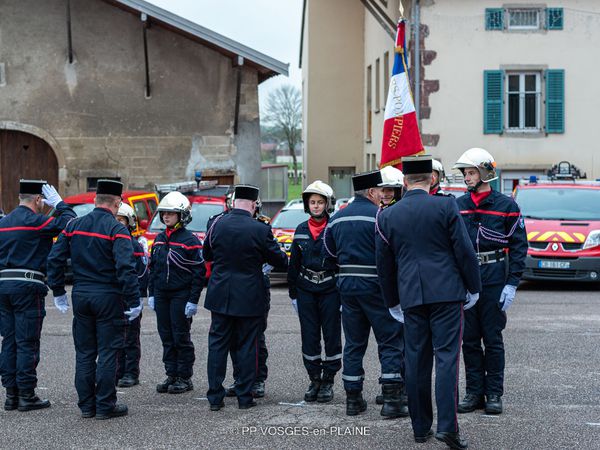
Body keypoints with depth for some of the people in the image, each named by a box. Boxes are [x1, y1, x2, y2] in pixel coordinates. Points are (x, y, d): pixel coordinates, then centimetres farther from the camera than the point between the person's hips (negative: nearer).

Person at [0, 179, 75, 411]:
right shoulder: (34, 221, -9)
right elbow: (69, 223, -13)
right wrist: (58, 203, 1)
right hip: (28, 286, -7)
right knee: (27, 342, -3)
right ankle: (26, 396, -1)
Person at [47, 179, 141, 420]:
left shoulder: (74, 225, 5)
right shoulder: (116, 229, -12)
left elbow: (55, 259, 4)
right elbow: (125, 267, -21)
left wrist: (58, 291, 13)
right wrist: (134, 301, -17)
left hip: (80, 296, 5)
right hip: (109, 298, -5)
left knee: (84, 353, 12)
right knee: (107, 353, 2)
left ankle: (86, 405, 16)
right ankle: (105, 406, 4)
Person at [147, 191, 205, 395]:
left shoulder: (190, 240, -10)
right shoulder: (159, 239, 10)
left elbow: (199, 272, -11)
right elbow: (152, 268, 16)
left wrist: (193, 300, -14)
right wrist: (151, 294, 11)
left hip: (181, 296, -6)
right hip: (161, 295, 6)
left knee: (181, 337, 0)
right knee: (167, 337, 9)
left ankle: (185, 378, 9)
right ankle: (171, 375, 18)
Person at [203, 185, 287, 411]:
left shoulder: (217, 225, -4)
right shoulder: (260, 230, -13)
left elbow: (206, 254, 11)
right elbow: (279, 259, -3)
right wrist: (285, 261, 20)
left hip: (220, 296, 2)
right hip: (249, 298, -2)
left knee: (218, 344, 9)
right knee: (247, 346, 7)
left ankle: (215, 396, 9)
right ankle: (245, 396, 10)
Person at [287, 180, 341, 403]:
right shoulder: (301, 231, 8)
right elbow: (294, 264, 13)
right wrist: (293, 293, 11)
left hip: (330, 289, -4)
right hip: (306, 291, 4)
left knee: (332, 335, 2)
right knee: (309, 336, 6)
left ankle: (328, 381, 12)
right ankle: (314, 380, 16)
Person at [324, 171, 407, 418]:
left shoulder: (337, 218, 10)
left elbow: (330, 249, 19)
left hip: (347, 284, 6)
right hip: (375, 284, -6)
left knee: (354, 343, 12)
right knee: (390, 341, 1)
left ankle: (353, 399, 14)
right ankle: (391, 400, -3)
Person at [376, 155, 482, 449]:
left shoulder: (387, 216, 6)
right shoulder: (446, 206, -4)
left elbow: (384, 265, 12)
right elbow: (464, 251, -5)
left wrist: (392, 302, 22)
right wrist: (473, 288, 8)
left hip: (411, 296, 3)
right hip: (447, 292, -3)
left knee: (416, 360, 9)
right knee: (446, 357, -4)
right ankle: (447, 425, -12)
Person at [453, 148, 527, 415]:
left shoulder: (506, 206, -1)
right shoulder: (458, 206, 9)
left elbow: (519, 246, -2)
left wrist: (512, 284, -8)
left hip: (494, 281, -3)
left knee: (493, 338, 1)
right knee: (469, 339, 6)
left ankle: (494, 394, 9)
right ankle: (474, 392, 14)